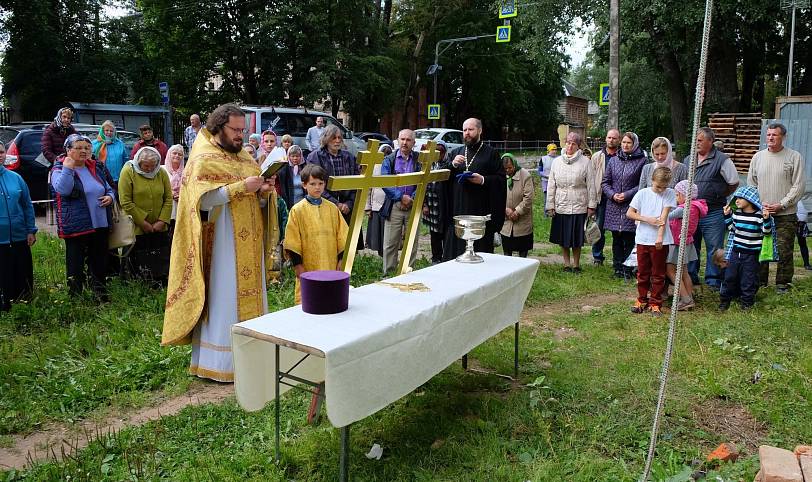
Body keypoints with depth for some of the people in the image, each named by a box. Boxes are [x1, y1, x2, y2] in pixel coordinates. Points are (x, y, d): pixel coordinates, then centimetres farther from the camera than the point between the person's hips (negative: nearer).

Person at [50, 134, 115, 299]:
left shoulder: (94, 168, 14)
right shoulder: (59, 170, -3)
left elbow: (109, 188, 23)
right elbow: (62, 189, -23)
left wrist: (110, 196, 2)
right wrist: (67, 168, -22)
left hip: (100, 224, 6)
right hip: (75, 227, -6)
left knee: (99, 262, 14)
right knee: (76, 262, 2)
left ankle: (100, 292, 26)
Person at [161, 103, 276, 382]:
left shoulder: (244, 156, 16)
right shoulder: (203, 159, -6)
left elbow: (256, 199, 18)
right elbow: (203, 200, -19)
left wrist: (263, 191, -5)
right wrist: (241, 187, -23)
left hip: (249, 242, 7)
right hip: (222, 243, -7)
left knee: (249, 294, 10)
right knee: (223, 299, -3)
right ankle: (217, 362, 7)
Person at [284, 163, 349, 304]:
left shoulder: (332, 208, 7)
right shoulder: (297, 210, -2)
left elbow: (341, 235, 10)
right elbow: (293, 240, -2)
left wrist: (341, 259, 6)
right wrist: (297, 264, -6)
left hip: (331, 266, 3)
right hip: (308, 267, -3)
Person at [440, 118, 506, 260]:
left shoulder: (490, 153, 5)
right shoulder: (455, 153, 16)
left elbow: (501, 179, -1)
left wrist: (483, 180, -16)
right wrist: (452, 165, -8)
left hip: (480, 212, -3)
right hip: (457, 211, 3)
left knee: (480, 252, -1)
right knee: (454, 251, 4)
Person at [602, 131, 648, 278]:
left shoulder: (641, 161, -1)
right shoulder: (614, 160, 10)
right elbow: (605, 182, 11)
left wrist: (627, 194, -14)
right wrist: (612, 194, -6)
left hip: (631, 206, -4)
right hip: (614, 206, 4)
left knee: (629, 240, -1)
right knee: (616, 240, 10)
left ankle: (628, 269, 7)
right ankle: (617, 268, 18)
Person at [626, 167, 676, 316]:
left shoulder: (669, 193, 0)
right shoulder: (642, 193, 1)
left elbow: (664, 216, -9)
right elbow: (629, 213, -1)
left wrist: (660, 236, -16)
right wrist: (647, 219, -13)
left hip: (661, 240, -1)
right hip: (643, 239, 1)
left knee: (658, 274, 6)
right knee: (643, 272, 11)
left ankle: (655, 303, 15)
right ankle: (642, 300, 24)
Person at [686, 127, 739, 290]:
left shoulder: (722, 160, -4)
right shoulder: (688, 160, 11)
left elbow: (734, 183, 2)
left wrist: (719, 196, 6)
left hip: (713, 213, -5)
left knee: (714, 248, 1)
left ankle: (713, 280, 9)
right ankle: (690, 277, 23)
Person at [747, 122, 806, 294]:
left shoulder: (794, 157, 0)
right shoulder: (758, 157, 10)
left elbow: (799, 186, -3)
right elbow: (751, 184, 13)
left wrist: (781, 205, -12)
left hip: (785, 215, -3)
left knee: (784, 251, -1)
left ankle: (783, 283, 11)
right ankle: (760, 281, 18)